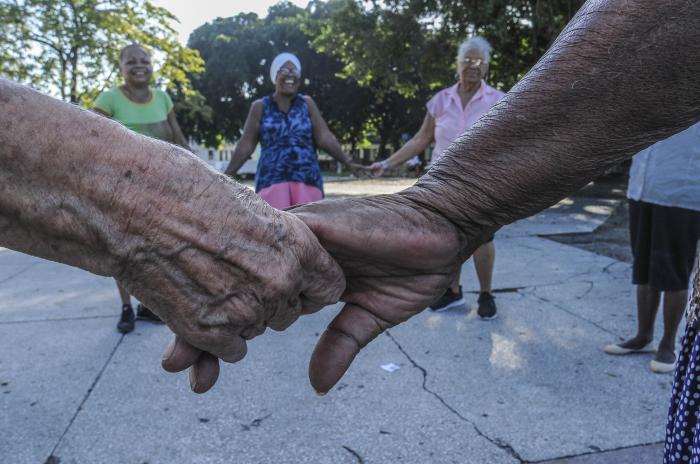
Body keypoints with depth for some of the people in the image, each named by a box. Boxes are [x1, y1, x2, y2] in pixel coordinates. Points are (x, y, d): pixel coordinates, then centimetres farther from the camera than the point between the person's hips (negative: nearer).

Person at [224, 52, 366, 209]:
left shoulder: (307, 103, 11)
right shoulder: (260, 107, 8)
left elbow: (325, 137, 5)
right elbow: (246, 144, 8)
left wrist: (347, 162, -6)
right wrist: (227, 176, 4)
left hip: (307, 180, 2)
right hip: (272, 179, -1)